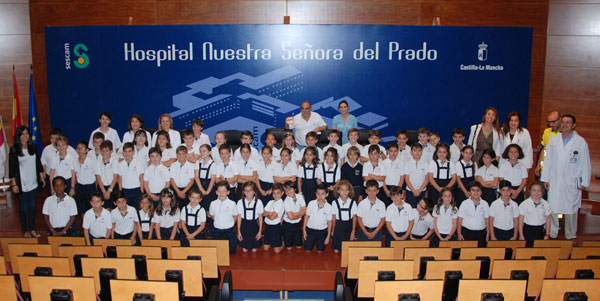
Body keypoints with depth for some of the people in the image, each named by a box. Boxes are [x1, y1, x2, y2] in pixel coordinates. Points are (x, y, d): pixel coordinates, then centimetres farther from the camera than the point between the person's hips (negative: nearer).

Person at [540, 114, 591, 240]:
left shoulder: (581, 142, -1)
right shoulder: (553, 140, 7)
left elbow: (585, 163, 0)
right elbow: (548, 160, 10)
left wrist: (584, 182, -1)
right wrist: (545, 178, 7)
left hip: (572, 182, -2)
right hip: (554, 181, 2)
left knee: (571, 210, 6)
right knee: (552, 209, 2)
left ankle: (570, 236, 20)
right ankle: (551, 234, 13)